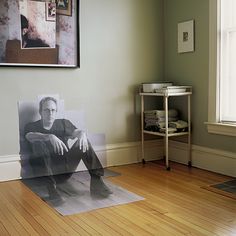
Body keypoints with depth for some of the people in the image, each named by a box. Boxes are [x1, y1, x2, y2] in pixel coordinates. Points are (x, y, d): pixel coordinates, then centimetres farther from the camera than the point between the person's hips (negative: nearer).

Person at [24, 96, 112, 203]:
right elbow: (30, 136, -18)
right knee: (39, 143, -27)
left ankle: (96, 181, -25)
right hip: (45, 169, -3)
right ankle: (50, 185, -39)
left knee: (83, 142, -14)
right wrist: (50, 137, -37)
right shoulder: (31, 126, 7)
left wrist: (82, 133, -29)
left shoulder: (63, 123, 16)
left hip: (65, 169, 3)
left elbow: (75, 132, -4)